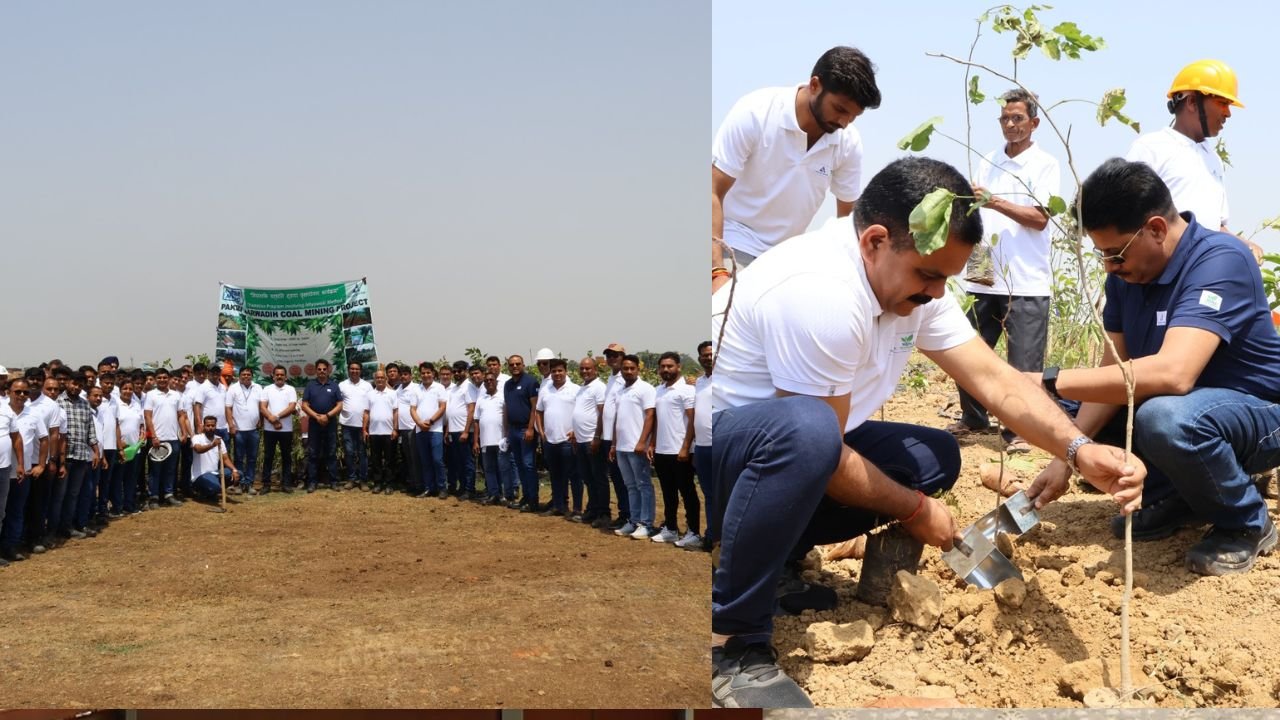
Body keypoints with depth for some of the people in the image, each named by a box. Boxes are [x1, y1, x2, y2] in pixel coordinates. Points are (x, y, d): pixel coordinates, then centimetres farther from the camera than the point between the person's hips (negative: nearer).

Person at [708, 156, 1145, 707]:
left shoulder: (911, 279, -2)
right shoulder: (822, 294, -31)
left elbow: (996, 381, -5)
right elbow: (817, 446, -25)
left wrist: (1080, 451, -20)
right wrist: (914, 511, -10)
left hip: (789, 449, 9)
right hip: (721, 441, -9)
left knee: (934, 458, 0)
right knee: (804, 432, -39)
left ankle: (772, 554, 9)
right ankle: (730, 642, -24)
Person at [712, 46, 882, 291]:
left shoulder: (849, 143, -9)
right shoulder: (754, 113, -20)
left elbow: (847, 215, 5)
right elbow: (713, 194, -19)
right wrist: (718, 271, -29)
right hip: (731, 245, -5)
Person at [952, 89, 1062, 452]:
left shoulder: (1045, 165, -1)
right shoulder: (988, 162, 15)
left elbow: (1039, 218, -11)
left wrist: (996, 202, -19)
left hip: (1026, 282, -5)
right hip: (983, 278, 5)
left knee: (1024, 362, -2)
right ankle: (973, 418, 25)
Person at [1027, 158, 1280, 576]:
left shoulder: (1219, 262, -28)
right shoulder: (1127, 272, -3)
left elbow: (1172, 373, -41)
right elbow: (1117, 370, -4)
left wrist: (1049, 382, -38)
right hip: (1181, 403, 8)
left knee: (1166, 417, -39)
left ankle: (1245, 523, -10)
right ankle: (1173, 498, 10)